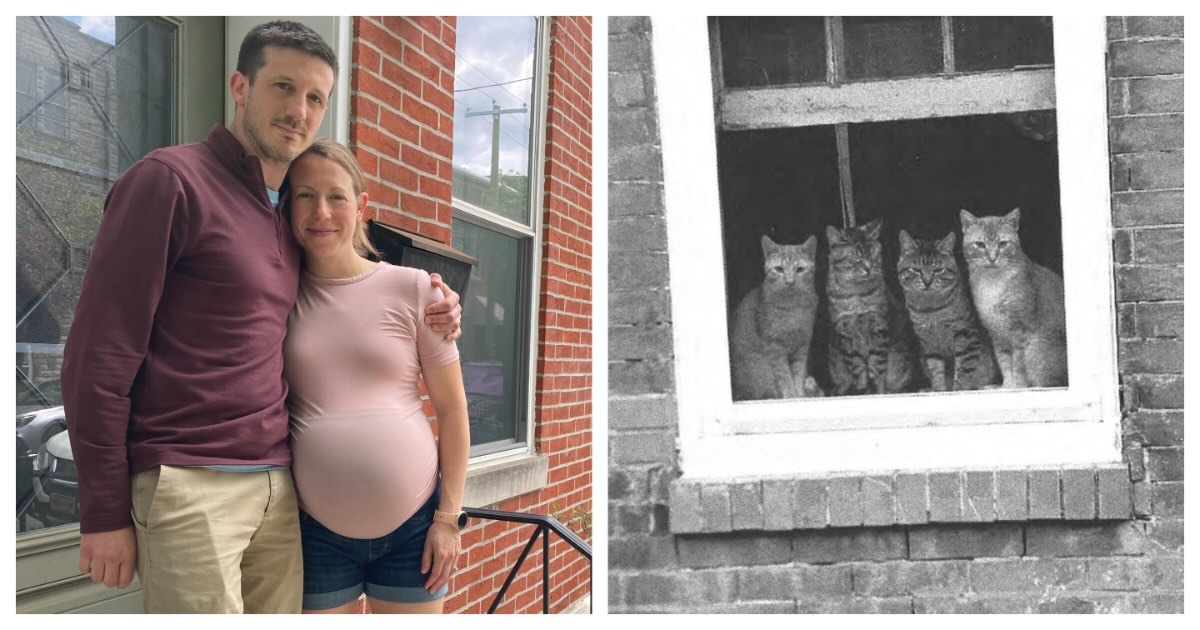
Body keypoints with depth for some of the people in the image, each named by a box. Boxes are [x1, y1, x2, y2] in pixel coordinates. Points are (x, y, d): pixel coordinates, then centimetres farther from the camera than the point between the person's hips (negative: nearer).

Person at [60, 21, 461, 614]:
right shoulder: (169, 179, -6)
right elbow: (97, 357, -9)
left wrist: (426, 315, 8)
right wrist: (106, 513, -9)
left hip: (279, 489, 7)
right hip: (187, 486, -7)